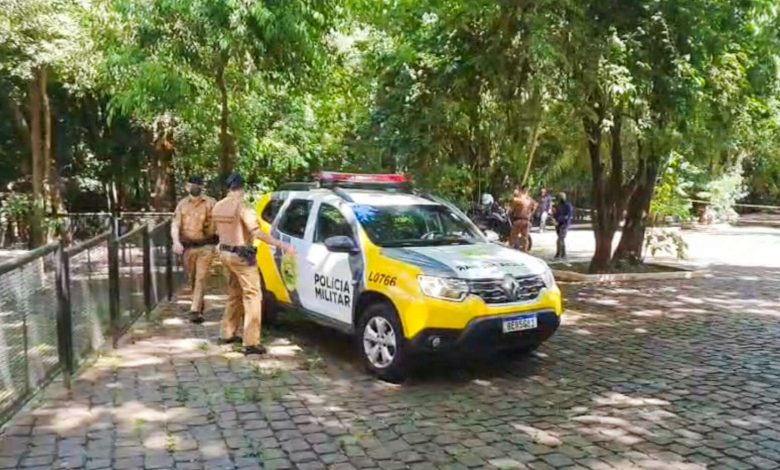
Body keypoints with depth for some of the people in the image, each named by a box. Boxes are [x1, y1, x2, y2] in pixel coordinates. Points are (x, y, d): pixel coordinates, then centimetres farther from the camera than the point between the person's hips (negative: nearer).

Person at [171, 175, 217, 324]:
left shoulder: (210, 203, -1)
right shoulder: (182, 204, 5)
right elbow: (175, 225, -2)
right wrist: (176, 242, -16)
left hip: (205, 246, -3)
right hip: (187, 247, 3)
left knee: (201, 278, -10)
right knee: (192, 279, 14)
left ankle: (195, 310, -11)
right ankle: (199, 305, 33)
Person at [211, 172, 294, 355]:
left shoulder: (217, 207, 6)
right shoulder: (241, 206, -18)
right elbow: (257, 233, -25)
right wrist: (282, 245, -25)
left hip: (225, 252, 8)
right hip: (241, 255, -8)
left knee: (234, 293, 21)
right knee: (252, 295, -5)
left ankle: (228, 333, 29)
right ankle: (251, 342, -9)